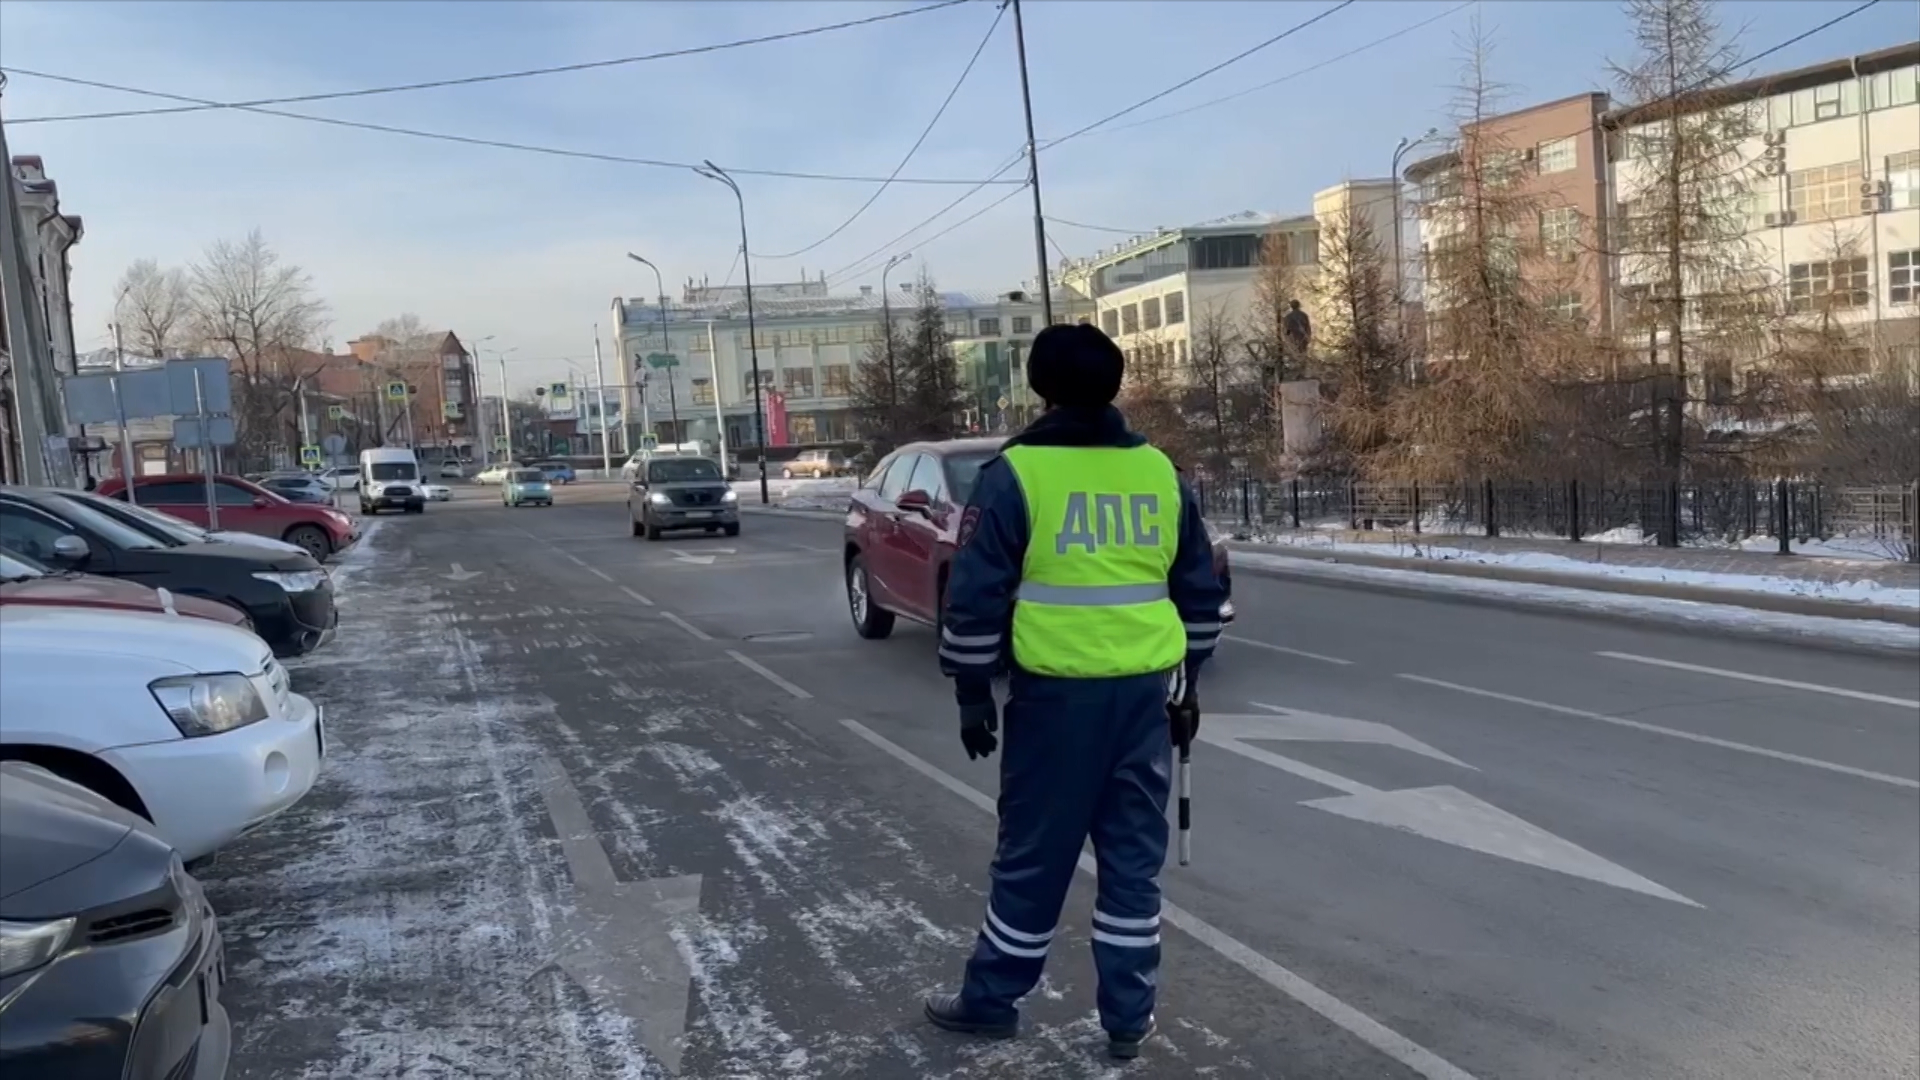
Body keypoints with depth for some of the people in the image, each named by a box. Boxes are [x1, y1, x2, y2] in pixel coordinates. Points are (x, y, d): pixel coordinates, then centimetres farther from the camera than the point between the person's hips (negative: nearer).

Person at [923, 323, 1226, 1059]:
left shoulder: (1015, 472, -7)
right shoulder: (1159, 471, 7)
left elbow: (976, 594, -8)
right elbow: (1200, 591, 14)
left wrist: (972, 693, 1)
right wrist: (1186, 684, 23)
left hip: (1056, 693, -3)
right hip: (1146, 691, 4)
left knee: (1033, 853, 8)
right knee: (1133, 855, 12)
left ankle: (990, 999, 24)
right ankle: (1129, 1018, 20)